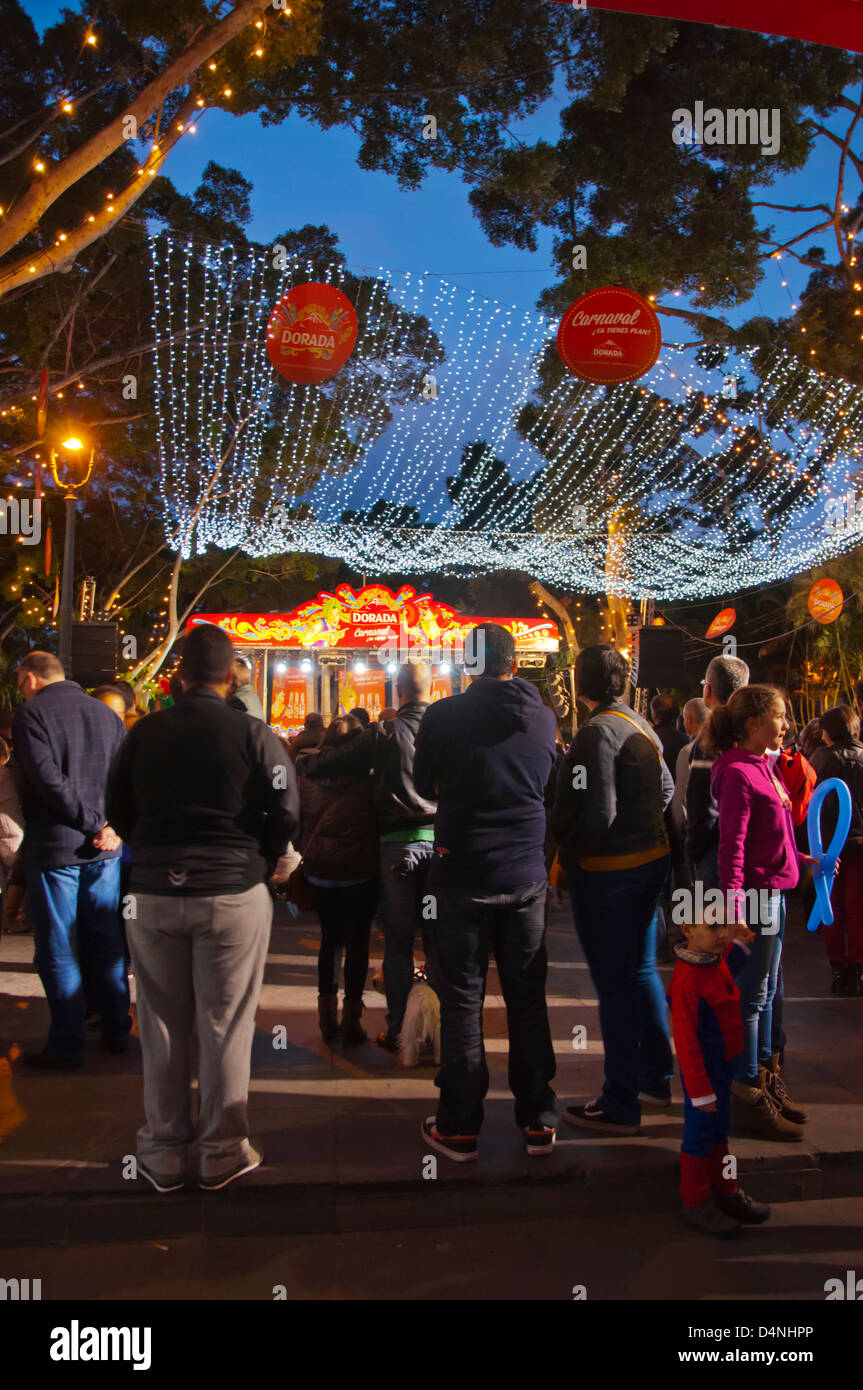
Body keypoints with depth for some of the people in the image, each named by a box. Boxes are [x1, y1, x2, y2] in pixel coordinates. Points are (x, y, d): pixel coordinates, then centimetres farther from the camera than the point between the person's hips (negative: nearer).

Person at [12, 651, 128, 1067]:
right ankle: (117, 1032, 23)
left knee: (57, 951, 4)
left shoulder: (32, 713, -8)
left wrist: (93, 823, -14)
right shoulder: (105, 713, 10)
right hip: (103, 848, 6)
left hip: (53, 848, -5)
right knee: (107, 943, 14)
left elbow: (48, 778, -19)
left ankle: (67, 1046, 11)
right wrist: (115, 826, 0)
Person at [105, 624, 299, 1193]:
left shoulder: (144, 732, 1)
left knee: (162, 1025, 13)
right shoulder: (253, 734, -9)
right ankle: (224, 1151, 18)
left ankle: (163, 1151, 24)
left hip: (154, 893, 3)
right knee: (225, 1025, 8)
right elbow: (286, 811, -10)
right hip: (233, 894, -3)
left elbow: (119, 809, 9)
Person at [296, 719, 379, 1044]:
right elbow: (376, 814, -3)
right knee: (357, 942, 5)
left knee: (329, 939, 16)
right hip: (359, 870, -3)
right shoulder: (363, 775, -9)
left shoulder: (308, 773, 0)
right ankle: (351, 1019, 7)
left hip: (320, 870, 3)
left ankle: (327, 1016, 20)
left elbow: (298, 820, 6)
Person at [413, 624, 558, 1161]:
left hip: (464, 875, -3)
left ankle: (459, 1127, 15)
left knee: (462, 1000, 7)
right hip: (527, 874, 3)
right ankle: (539, 1121, 22)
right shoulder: (543, 718, -1)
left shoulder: (442, 717, -11)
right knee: (528, 998, 13)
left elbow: (425, 786, 4)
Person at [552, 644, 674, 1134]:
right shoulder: (642, 726, 8)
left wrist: (566, 854, -9)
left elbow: (595, 813, -24)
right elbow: (666, 789, 14)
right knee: (641, 969, 20)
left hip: (609, 870, -9)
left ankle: (620, 1106, 11)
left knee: (615, 983, 0)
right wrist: (646, 833, 14)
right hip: (652, 858, 9)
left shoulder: (598, 732, -19)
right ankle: (657, 1079, 33)